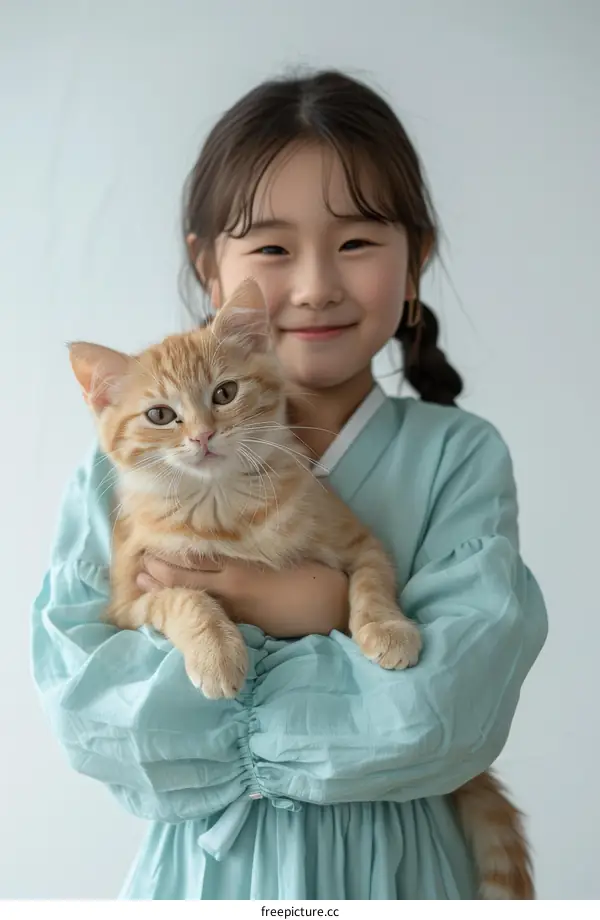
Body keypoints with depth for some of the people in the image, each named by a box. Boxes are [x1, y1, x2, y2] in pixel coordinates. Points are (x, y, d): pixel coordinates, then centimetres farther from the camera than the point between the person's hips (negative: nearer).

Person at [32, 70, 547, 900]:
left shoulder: (459, 460, -11)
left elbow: (455, 711, -21)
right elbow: (84, 701, -18)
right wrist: (323, 620, -21)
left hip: (393, 865, 0)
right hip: (203, 865, 1)